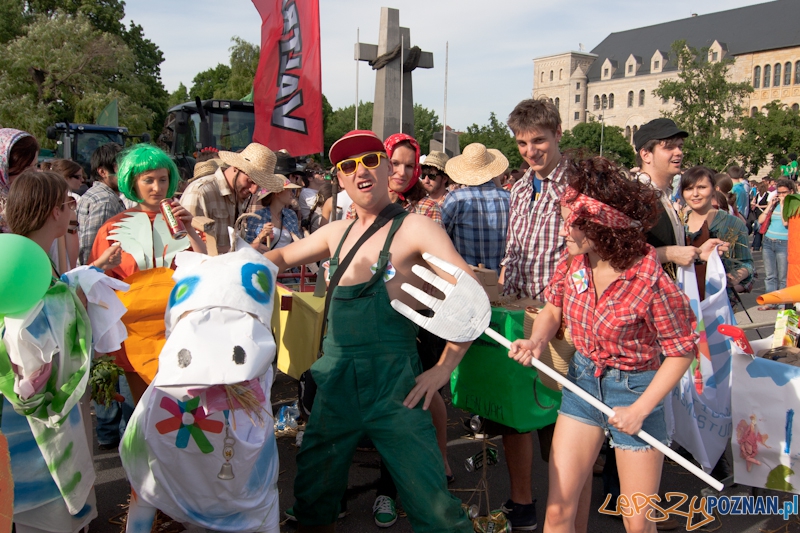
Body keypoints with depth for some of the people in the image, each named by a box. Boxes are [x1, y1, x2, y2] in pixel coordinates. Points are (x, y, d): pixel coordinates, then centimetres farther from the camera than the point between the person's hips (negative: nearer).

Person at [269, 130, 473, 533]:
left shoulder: (414, 228, -6)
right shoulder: (337, 233, 12)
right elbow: (280, 258, 25)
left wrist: (444, 368, -14)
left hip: (392, 380, -5)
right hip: (335, 377, 6)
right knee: (312, 491, 17)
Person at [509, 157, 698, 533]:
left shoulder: (653, 283, -25)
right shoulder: (573, 260, -10)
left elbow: (681, 352, -14)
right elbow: (553, 309, 7)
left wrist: (639, 410, -16)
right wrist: (536, 341, -14)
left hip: (636, 388, -4)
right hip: (583, 380, 4)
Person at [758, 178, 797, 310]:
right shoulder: (775, 204, 11)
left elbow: (786, 222, -19)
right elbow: (761, 220, 5)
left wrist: (782, 204, -13)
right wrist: (771, 205, -2)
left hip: (784, 243, -5)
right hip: (768, 241, 5)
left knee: (783, 277, 0)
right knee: (770, 275, 8)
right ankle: (770, 302, 13)